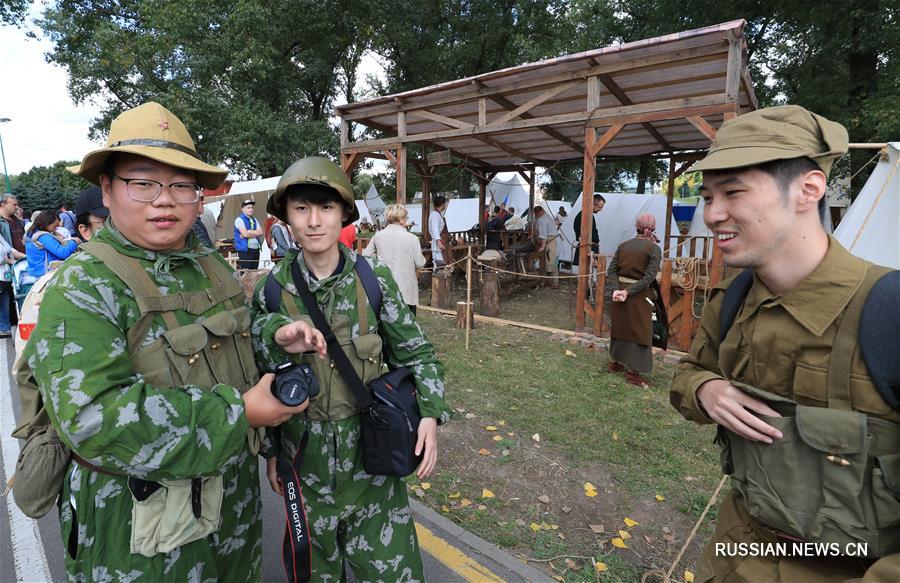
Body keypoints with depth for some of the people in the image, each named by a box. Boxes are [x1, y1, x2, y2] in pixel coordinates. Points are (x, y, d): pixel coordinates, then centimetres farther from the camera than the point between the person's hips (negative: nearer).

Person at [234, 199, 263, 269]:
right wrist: (255, 233, -4)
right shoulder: (239, 220, -3)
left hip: (256, 250, 7)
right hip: (245, 250, -6)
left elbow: (260, 232, 1)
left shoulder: (255, 220, 17)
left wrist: (249, 232, -8)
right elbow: (245, 233, -17)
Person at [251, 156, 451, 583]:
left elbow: (415, 354, -3)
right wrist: (271, 450, 4)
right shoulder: (271, 288, -7)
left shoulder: (374, 278, -10)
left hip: (371, 449, -1)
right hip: (305, 454, 1)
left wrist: (429, 413, -15)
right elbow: (259, 378, 2)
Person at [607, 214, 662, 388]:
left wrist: (616, 289, -12)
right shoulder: (654, 249, -9)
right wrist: (628, 292, -18)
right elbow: (649, 277, -18)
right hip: (639, 295, -5)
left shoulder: (623, 245, 4)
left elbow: (612, 270, -2)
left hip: (621, 290, 5)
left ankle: (615, 362, 30)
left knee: (619, 326, 18)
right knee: (639, 331, 4)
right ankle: (633, 371, 9)